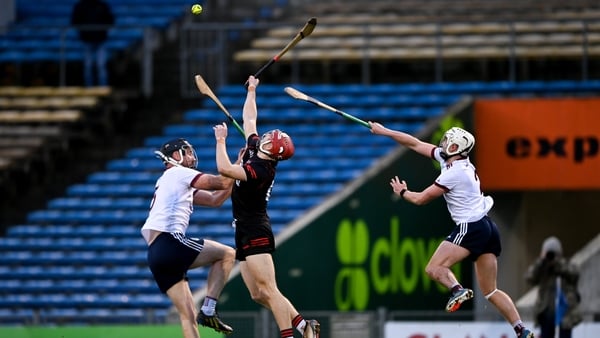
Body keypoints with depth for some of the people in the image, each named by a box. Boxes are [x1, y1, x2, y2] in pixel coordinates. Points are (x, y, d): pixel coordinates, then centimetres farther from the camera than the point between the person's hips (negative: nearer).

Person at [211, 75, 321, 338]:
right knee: (258, 295, 7)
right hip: (246, 233, 10)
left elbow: (225, 169, -30)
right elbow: (249, 120, 21)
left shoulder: (261, 170, -19)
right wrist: (251, 91, 29)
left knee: (267, 290, -16)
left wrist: (221, 140, -17)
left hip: (255, 234, -10)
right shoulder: (255, 151, 6)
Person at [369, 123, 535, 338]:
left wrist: (402, 192, 14)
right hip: (487, 229, 9)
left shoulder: (454, 174, -13)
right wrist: (384, 132, 19)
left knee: (433, 268, -10)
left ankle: (457, 290, -38)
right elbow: (416, 144, 17)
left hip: (471, 229, -9)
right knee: (490, 291, 7)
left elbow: (421, 199, -6)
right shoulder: (450, 159, 11)